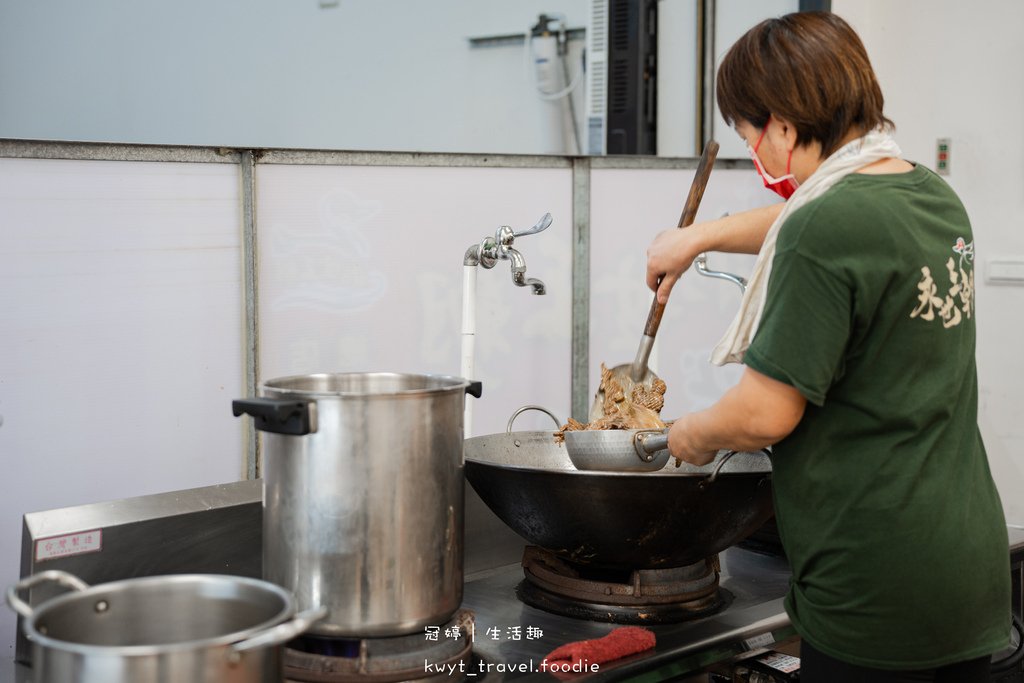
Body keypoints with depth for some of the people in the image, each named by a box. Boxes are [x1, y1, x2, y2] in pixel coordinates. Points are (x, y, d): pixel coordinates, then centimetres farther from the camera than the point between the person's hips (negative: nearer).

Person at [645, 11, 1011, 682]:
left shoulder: (825, 229, -19)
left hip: (876, 588, -9)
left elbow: (766, 414, -17)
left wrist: (693, 434, 2)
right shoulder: (934, 195, 8)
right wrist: (699, 236, 36)